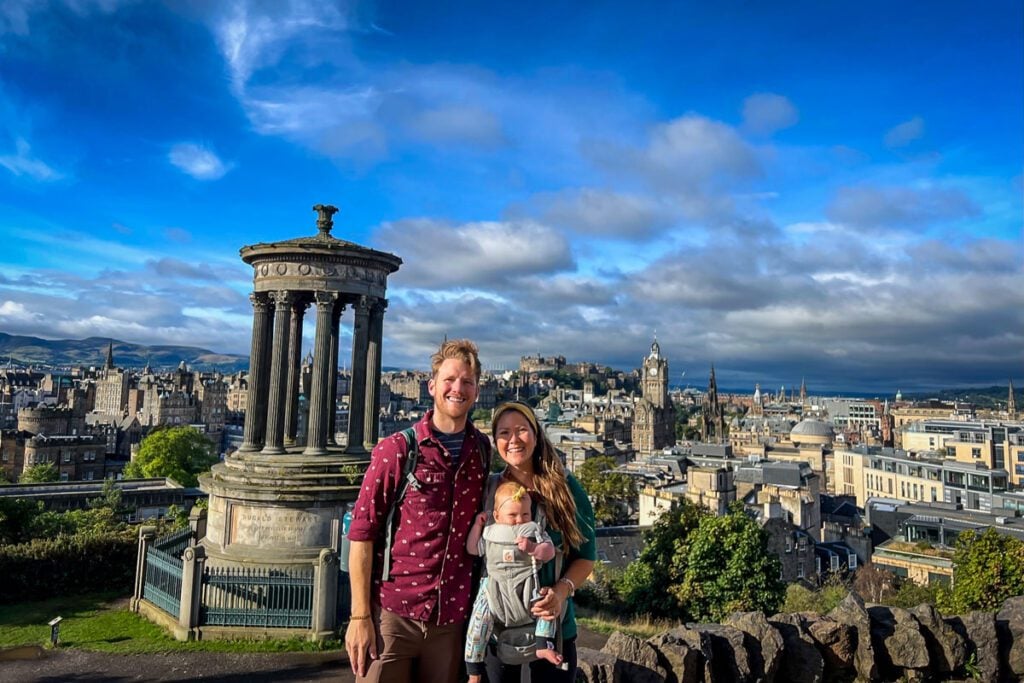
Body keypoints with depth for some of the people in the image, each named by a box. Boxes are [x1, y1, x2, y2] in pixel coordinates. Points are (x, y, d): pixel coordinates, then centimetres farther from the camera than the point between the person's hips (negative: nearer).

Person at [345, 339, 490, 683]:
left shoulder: (483, 452, 4)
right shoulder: (395, 450, -7)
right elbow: (362, 533, -7)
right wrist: (360, 616, -11)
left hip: (451, 619, 3)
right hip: (393, 613, -3)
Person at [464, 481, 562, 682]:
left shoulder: (534, 530, 7)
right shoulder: (490, 532, 13)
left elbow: (549, 552, -1)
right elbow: (472, 549, 18)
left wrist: (533, 548, -19)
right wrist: (477, 525, 11)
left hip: (525, 588, 0)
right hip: (495, 591, 0)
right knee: (479, 619, -15)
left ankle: (544, 645, -10)